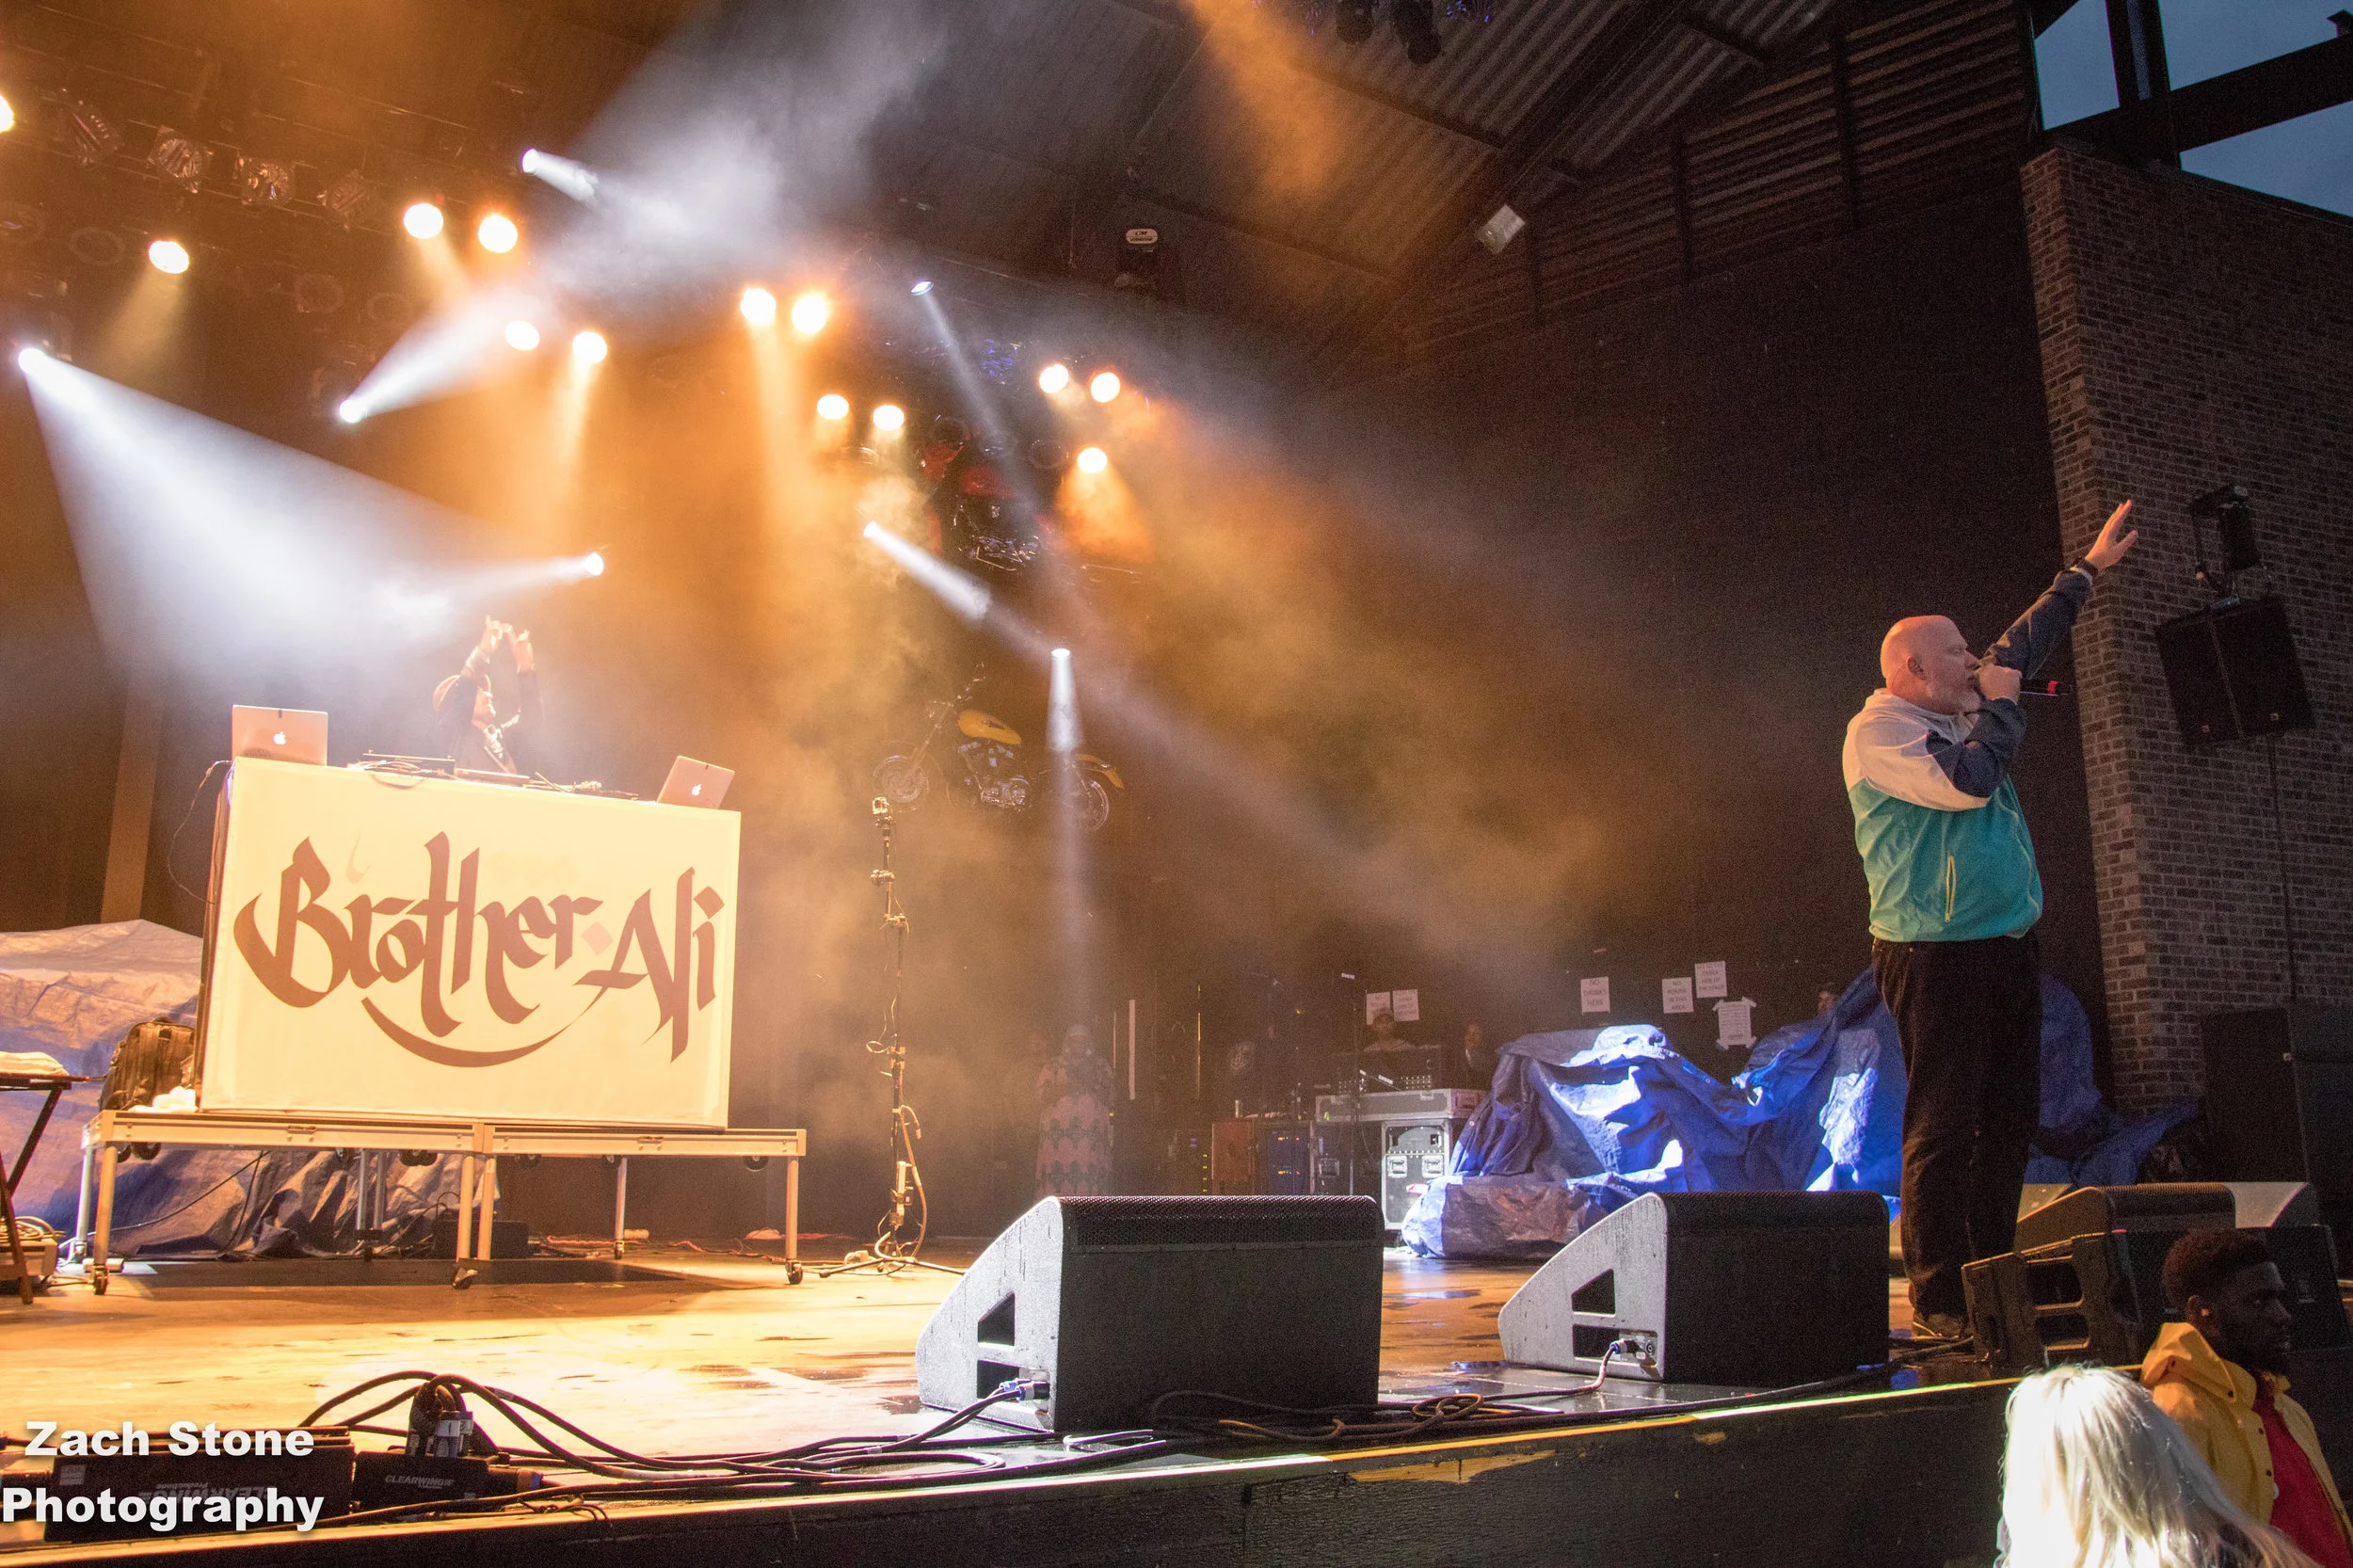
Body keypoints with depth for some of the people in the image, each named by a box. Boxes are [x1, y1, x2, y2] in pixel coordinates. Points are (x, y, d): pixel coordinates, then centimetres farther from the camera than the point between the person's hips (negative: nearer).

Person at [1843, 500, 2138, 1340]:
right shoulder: (1877, 732, -10)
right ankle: (1938, 1300, -2)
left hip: (2008, 948, 9)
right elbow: (1965, 782, -24)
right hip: (1937, 956, -9)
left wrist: (2088, 568, 37)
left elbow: (2023, 646, 32)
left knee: (2009, 1121, 11)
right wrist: (2001, 706, -7)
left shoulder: (1957, 712, 17)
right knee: (1942, 1128, -7)